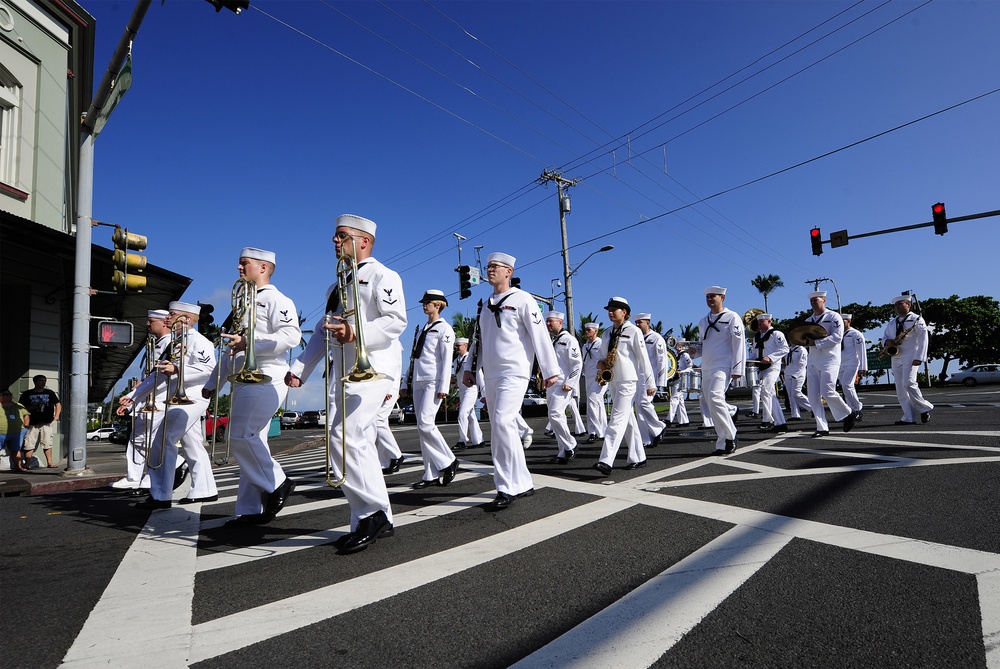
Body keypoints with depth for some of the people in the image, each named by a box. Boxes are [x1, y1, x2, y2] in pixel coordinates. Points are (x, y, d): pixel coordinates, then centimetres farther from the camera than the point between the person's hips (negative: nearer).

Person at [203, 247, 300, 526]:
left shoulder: (276, 299, -5)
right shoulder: (243, 302, 25)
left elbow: (291, 335, -21)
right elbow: (233, 350, 29)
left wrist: (249, 344, -25)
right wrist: (213, 383, 27)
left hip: (265, 379, -9)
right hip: (244, 381, 9)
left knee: (241, 436, -14)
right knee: (251, 440, 8)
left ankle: (277, 483, 2)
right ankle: (251, 510, 12)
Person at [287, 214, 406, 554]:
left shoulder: (382, 276, -1)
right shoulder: (338, 285, 25)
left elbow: (396, 321, -15)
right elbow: (322, 331, 22)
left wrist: (356, 332, -27)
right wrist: (300, 369, 12)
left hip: (371, 369, -8)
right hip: (342, 372, 8)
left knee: (345, 436, -19)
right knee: (359, 442, 7)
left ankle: (371, 513, -7)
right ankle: (378, 520, 15)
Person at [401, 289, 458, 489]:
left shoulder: (444, 329, -2)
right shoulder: (422, 329, 21)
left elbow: (447, 359, -11)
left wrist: (443, 387, -18)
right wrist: (407, 382, 19)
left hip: (433, 382, -8)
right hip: (418, 382, 8)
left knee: (425, 424, -17)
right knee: (422, 428, 4)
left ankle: (449, 461, 2)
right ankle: (432, 475, 9)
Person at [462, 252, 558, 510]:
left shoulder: (522, 299, -3)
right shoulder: (486, 305, 18)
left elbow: (540, 335, -9)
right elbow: (479, 339, 23)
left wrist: (550, 370, -13)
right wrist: (469, 368, 15)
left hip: (514, 372, -8)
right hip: (490, 375, 8)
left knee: (502, 423, -20)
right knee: (500, 429, 8)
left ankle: (508, 488, -11)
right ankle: (523, 484, 19)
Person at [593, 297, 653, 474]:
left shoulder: (633, 331, -6)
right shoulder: (608, 333, 14)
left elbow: (643, 358, -7)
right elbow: (601, 354, 21)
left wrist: (650, 383, -7)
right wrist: (600, 363, -3)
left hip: (628, 381, -7)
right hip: (612, 381, 8)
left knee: (617, 419, -14)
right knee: (628, 420, 12)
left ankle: (606, 461, -20)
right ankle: (638, 457, 21)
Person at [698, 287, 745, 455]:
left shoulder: (732, 317, -1)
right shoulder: (703, 322, 17)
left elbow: (739, 343, -8)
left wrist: (737, 369, -14)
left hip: (723, 367, -7)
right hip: (706, 369, 7)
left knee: (715, 397, -25)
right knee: (709, 405, 5)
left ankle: (730, 436, -10)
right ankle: (722, 444, 14)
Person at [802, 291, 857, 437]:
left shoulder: (833, 317, -1)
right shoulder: (808, 320, 18)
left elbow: (837, 337, -13)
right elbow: (804, 338, 19)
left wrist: (815, 343, -18)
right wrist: (805, 340, -5)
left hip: (829, 360, -6)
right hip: (813, 362, 6)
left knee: (827, 392, -14)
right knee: (813, 396, 0)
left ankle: (849, 414, 12)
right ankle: (822, 428, 5)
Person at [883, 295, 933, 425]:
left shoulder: (916, 319, 1)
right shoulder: (891, 323, 20)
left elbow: (923, 339, -7)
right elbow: (884, 337, 22)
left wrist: (919, 358, -15)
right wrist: (888, 341, -4)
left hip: (910, 357, -6)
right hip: (896, 358, 6)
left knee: (908, 383, -20)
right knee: (900, 389, 0)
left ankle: (925, 408, -1)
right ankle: (909, 418, 1)